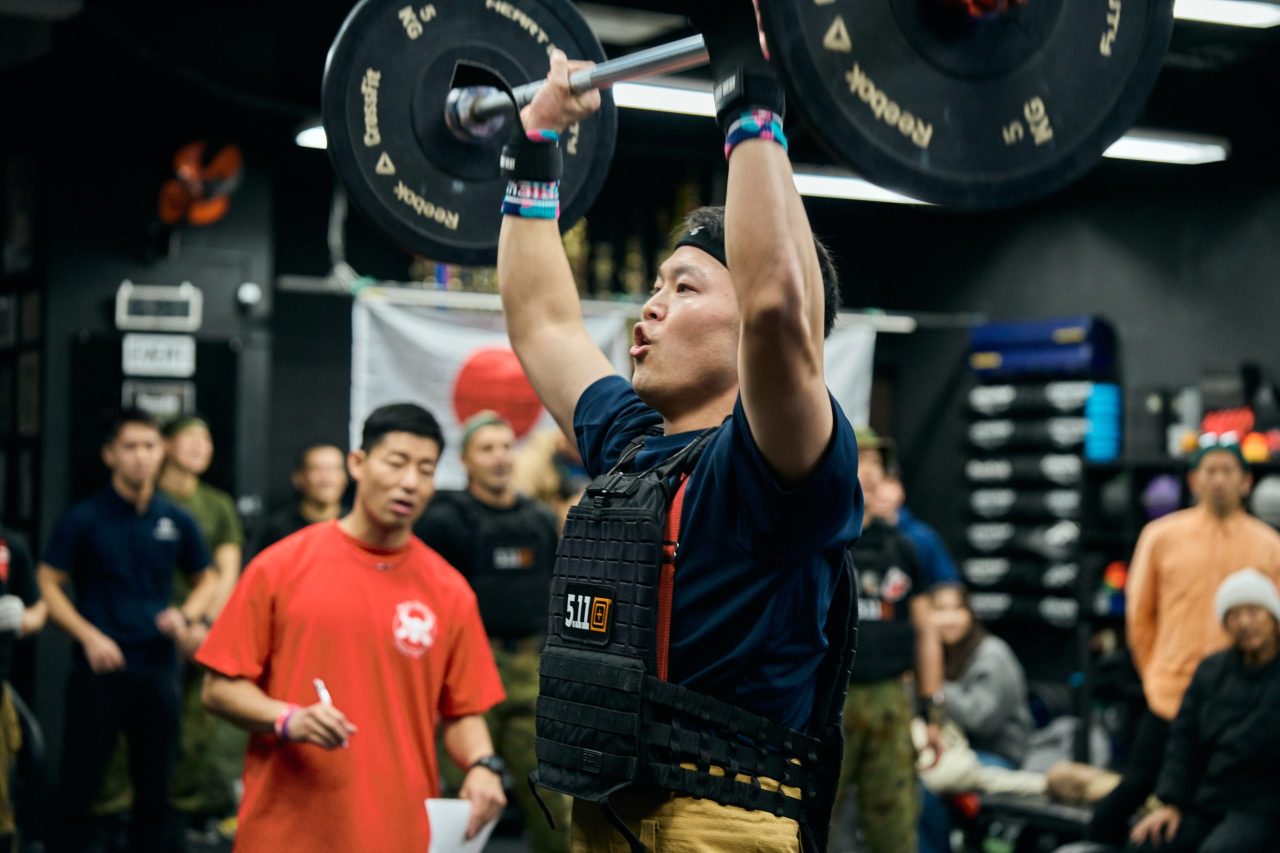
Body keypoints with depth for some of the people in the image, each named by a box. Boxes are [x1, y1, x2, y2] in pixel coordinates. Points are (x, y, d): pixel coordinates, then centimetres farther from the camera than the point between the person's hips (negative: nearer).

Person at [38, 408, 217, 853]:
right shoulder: (83, 519, -2)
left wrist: (185, 615, -3)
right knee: (78, 783, -2)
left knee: (154, 787, 9)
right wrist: (89, 636, -13)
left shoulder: (176, 520, 7)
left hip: (158, 669, 3)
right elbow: (49, 583, -2)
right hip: (99, 667, -3)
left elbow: (207, 580, 17)